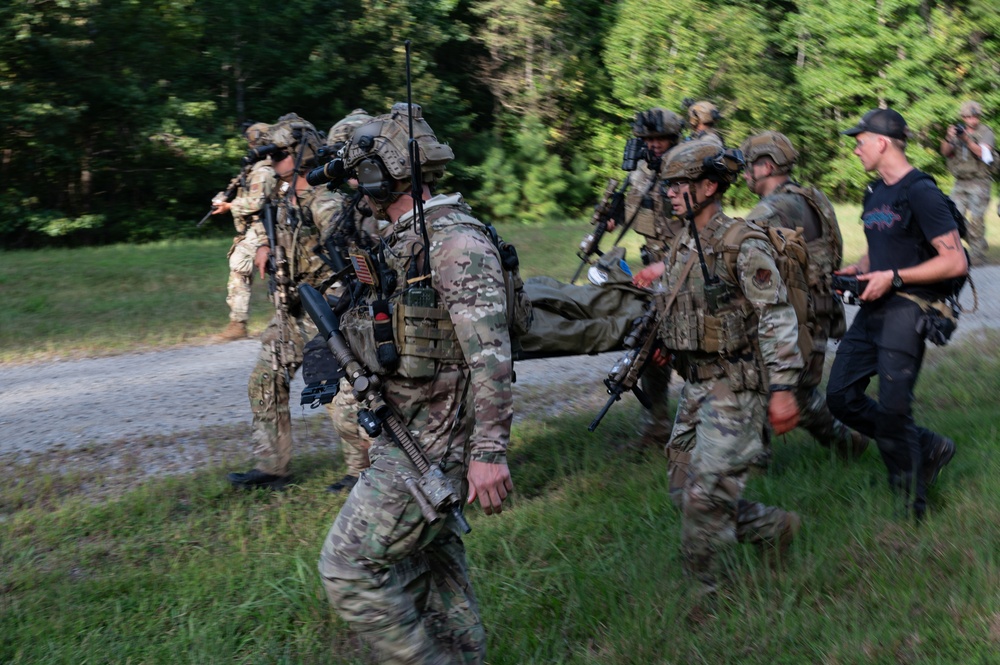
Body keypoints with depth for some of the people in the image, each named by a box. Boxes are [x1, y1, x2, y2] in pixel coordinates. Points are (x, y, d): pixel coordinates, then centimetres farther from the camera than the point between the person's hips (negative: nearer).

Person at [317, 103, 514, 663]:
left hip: (432, 446, -10)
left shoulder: (456, 241, -20)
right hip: (403, 431, 10)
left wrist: (490, 451, -27)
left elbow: (490, 353, -25)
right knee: (433, 560, 18)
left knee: (351, 567, -8)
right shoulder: (402, 239, 12)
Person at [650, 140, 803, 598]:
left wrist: (782, 388, -21)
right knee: (684, 491, 11)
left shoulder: (743, 246, -14)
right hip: (696, 388, 9)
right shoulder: (683, 247, 11)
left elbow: (777, 318, -17)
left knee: (705, 495, -9)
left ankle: (700, 593, 7)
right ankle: (775, 529, 27)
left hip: (735, 391, -9)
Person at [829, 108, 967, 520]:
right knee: (841, 397, 6)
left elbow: (955, 262, -16)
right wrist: (858, 270, 7)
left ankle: (912, 510, 7)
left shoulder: (920, 193, -12)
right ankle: (928, 448, 20)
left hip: (908, 308, -9)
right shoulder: (876, 193, 16)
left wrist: (893, 278, -17)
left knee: (892, 410, -9)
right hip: (874, 309, 9)